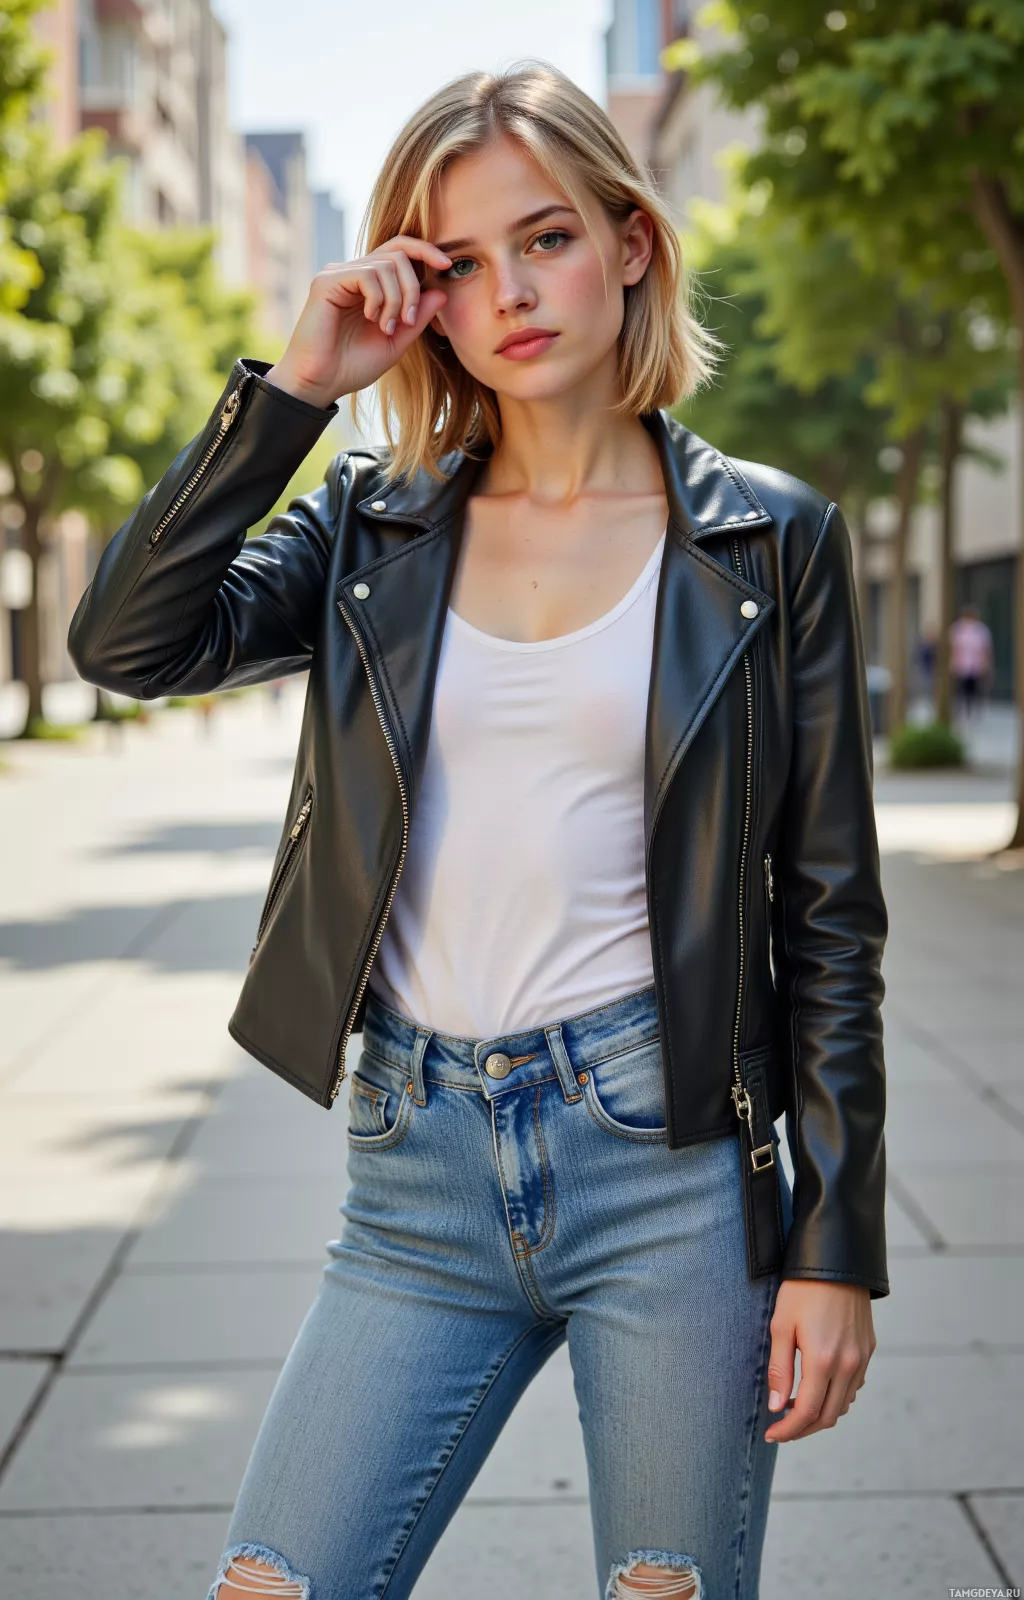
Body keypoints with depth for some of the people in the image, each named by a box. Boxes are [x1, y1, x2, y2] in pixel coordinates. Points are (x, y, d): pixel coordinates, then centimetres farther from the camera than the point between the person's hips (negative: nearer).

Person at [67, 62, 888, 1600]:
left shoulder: (769, 538, 0)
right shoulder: (375, 524, 8)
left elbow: (829, 913, 1)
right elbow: (128, 641, -8)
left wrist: (837, 1245, -2)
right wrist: (294, 382, -7)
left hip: (663, 1149, -2)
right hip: (422, 1165, 2)